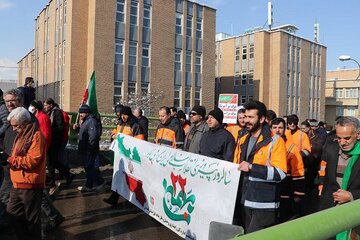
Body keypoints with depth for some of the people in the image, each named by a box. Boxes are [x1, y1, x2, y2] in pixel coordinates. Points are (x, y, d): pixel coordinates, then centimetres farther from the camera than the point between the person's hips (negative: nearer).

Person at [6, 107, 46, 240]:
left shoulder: (36, 135, -16)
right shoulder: (22, 135, 14)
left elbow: (32, 160, -24)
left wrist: (10, 159, -16)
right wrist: (8, 158, 0)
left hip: (30, 185, -10)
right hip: (18, 183, 10)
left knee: (31, 217, 4)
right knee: (12, 212, 18)